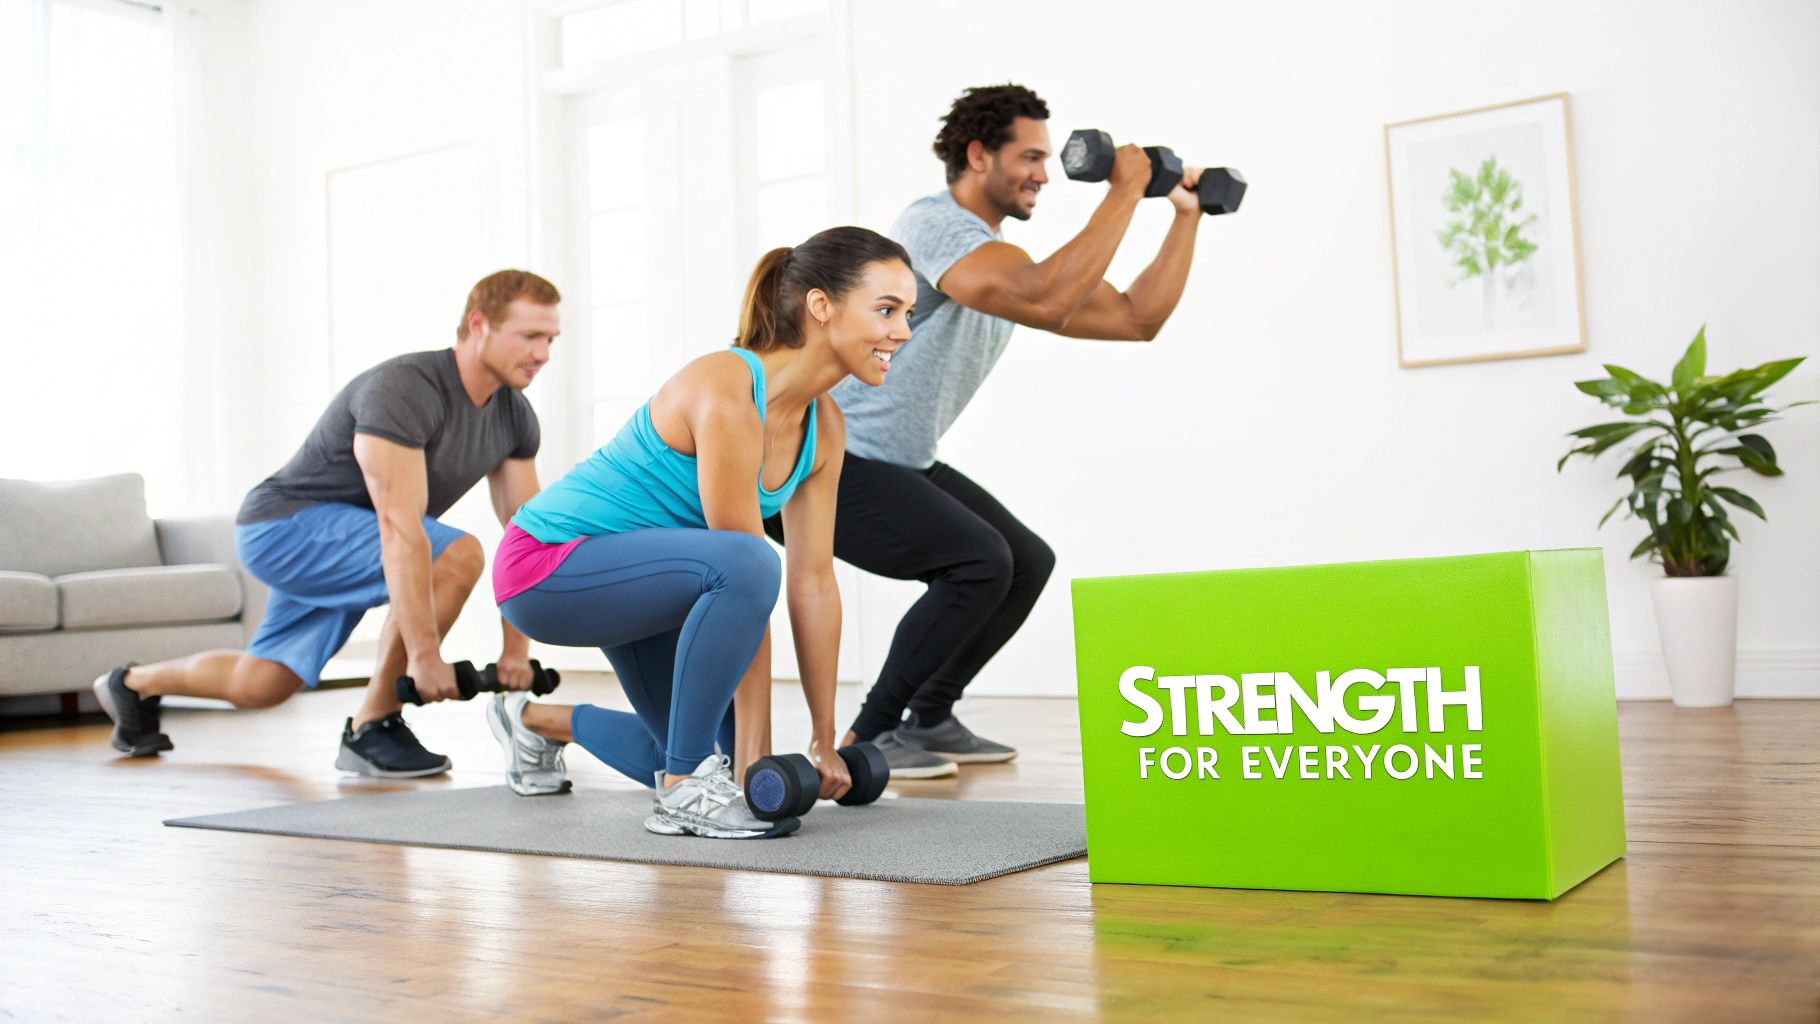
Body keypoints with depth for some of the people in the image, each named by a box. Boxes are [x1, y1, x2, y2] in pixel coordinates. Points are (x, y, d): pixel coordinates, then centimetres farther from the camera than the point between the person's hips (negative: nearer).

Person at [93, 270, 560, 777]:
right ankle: (372, 730, -16)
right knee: (455, 558, -29)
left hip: (336, 544, 9)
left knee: (257, 686, 18)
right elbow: (400, 526, -37)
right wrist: (425, 654, -39)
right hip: (285, 525, -9)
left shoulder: (514, 415, -4)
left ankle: (134, 684, 47)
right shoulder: (404, 390, -31)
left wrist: (516, 650, -9)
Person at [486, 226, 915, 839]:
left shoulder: (824, 428, -4)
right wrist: (756, 755, -24)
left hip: (636, 575, 9)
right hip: (549, 563, -9)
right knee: (742, 569, -36)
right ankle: (684, 791, -18)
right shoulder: (727, 393, -29)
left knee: (711, 756, 12)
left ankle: (535, 722, 35)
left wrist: (824, 742, 1)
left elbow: (814, 583, -1)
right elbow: (749, 570, -28)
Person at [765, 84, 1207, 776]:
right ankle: (868, 738, -8)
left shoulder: (1010, 264, 10)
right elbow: (1046, 302, -36)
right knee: (978, 562, -22)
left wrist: (1186, 217, 7)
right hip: (816, 459, -10)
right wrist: (1124, 192, -29)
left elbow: (1138, 318, 11)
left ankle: (928, 719, 19)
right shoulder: (934, 224, -19)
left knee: (1027, 562, 8)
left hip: (900, 461, 10)